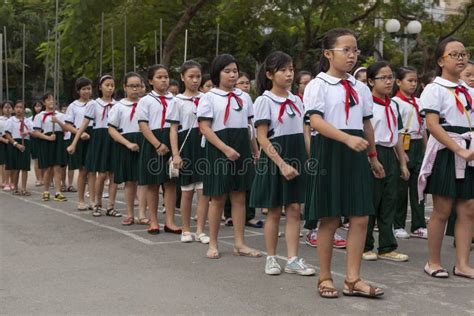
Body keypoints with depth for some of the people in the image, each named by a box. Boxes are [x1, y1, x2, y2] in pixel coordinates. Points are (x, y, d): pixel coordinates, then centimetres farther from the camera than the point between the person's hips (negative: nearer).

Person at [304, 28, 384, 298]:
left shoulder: (361, 88, 13)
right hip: (328, 152, -5)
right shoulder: (318, 85, -6)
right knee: (330, 219, 2)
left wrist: (373, 157, 24)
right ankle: (325, 278, 16)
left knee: (361, 217, 1)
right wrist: (347, 138, -31)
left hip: (355, 154, 5)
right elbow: (316, 121, -18)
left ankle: (353, 279, 10)